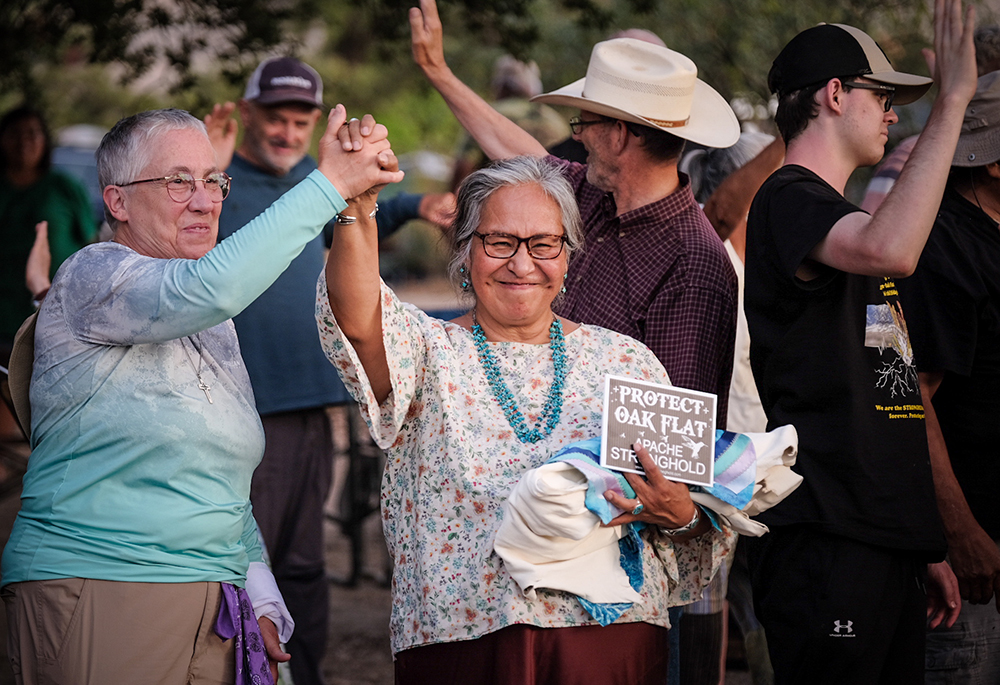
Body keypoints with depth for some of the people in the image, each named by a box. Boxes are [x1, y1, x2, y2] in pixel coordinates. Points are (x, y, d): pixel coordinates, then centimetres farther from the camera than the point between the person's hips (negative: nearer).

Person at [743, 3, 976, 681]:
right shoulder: (790, 200, -6)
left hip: (884, 536, 9)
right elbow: (890, 251, -30)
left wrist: (927, 548, 22)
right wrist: (951, 102, -24)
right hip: (825, 538, -9)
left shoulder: (833, 213, 24)